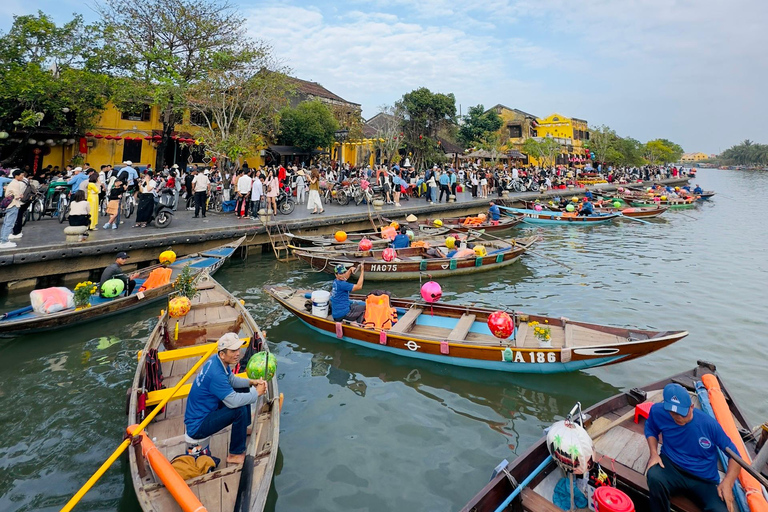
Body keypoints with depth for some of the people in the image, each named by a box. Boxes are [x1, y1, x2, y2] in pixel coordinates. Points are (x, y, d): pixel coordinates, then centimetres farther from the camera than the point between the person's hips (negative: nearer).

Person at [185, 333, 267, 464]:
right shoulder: (216, 374, -33)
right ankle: (236, 454, -8)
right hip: (197, 427, -10)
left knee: (243, 390, 11)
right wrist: (256, 393, -21)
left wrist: (251, 382, -4)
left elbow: (232, 380, 12)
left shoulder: (217, 360, -4)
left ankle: (243, 430, 28)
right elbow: (234, 402, -36)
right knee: (240, 410, -28)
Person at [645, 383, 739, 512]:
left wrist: (727, 483, -16)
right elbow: (651, 430, 11)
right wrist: (654, 454, -5)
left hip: (703, 481, 0)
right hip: (671, 468, 1)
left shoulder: (709, 424, -13)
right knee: (654, 477, -35)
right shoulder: (658, 412, -10)